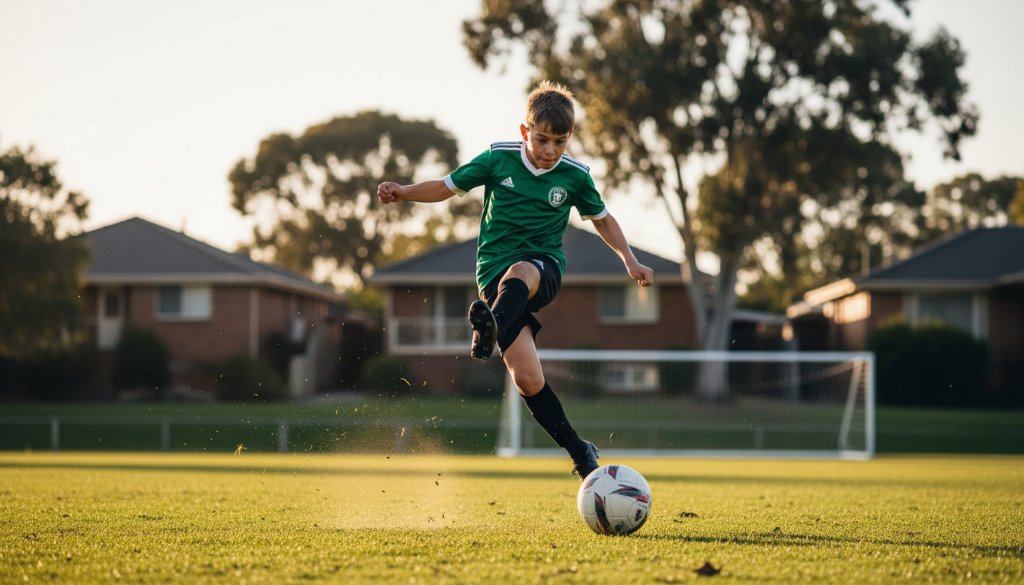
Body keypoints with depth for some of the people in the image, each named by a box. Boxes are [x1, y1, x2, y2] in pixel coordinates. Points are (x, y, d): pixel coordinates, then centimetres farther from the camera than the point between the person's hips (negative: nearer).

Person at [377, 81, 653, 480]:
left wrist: (630, 261, 10)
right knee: (527, 379, -15)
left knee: (519, 273, -41)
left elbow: (601, 219, 19)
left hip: (544, 269, 0)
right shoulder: (498, 159, -1)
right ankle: (580, 454, -1)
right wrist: (403, 192, -10)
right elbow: (446, 187, 6)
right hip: (494, 274, 0)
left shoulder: (575, 176, 2)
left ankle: (491, 328, -71)